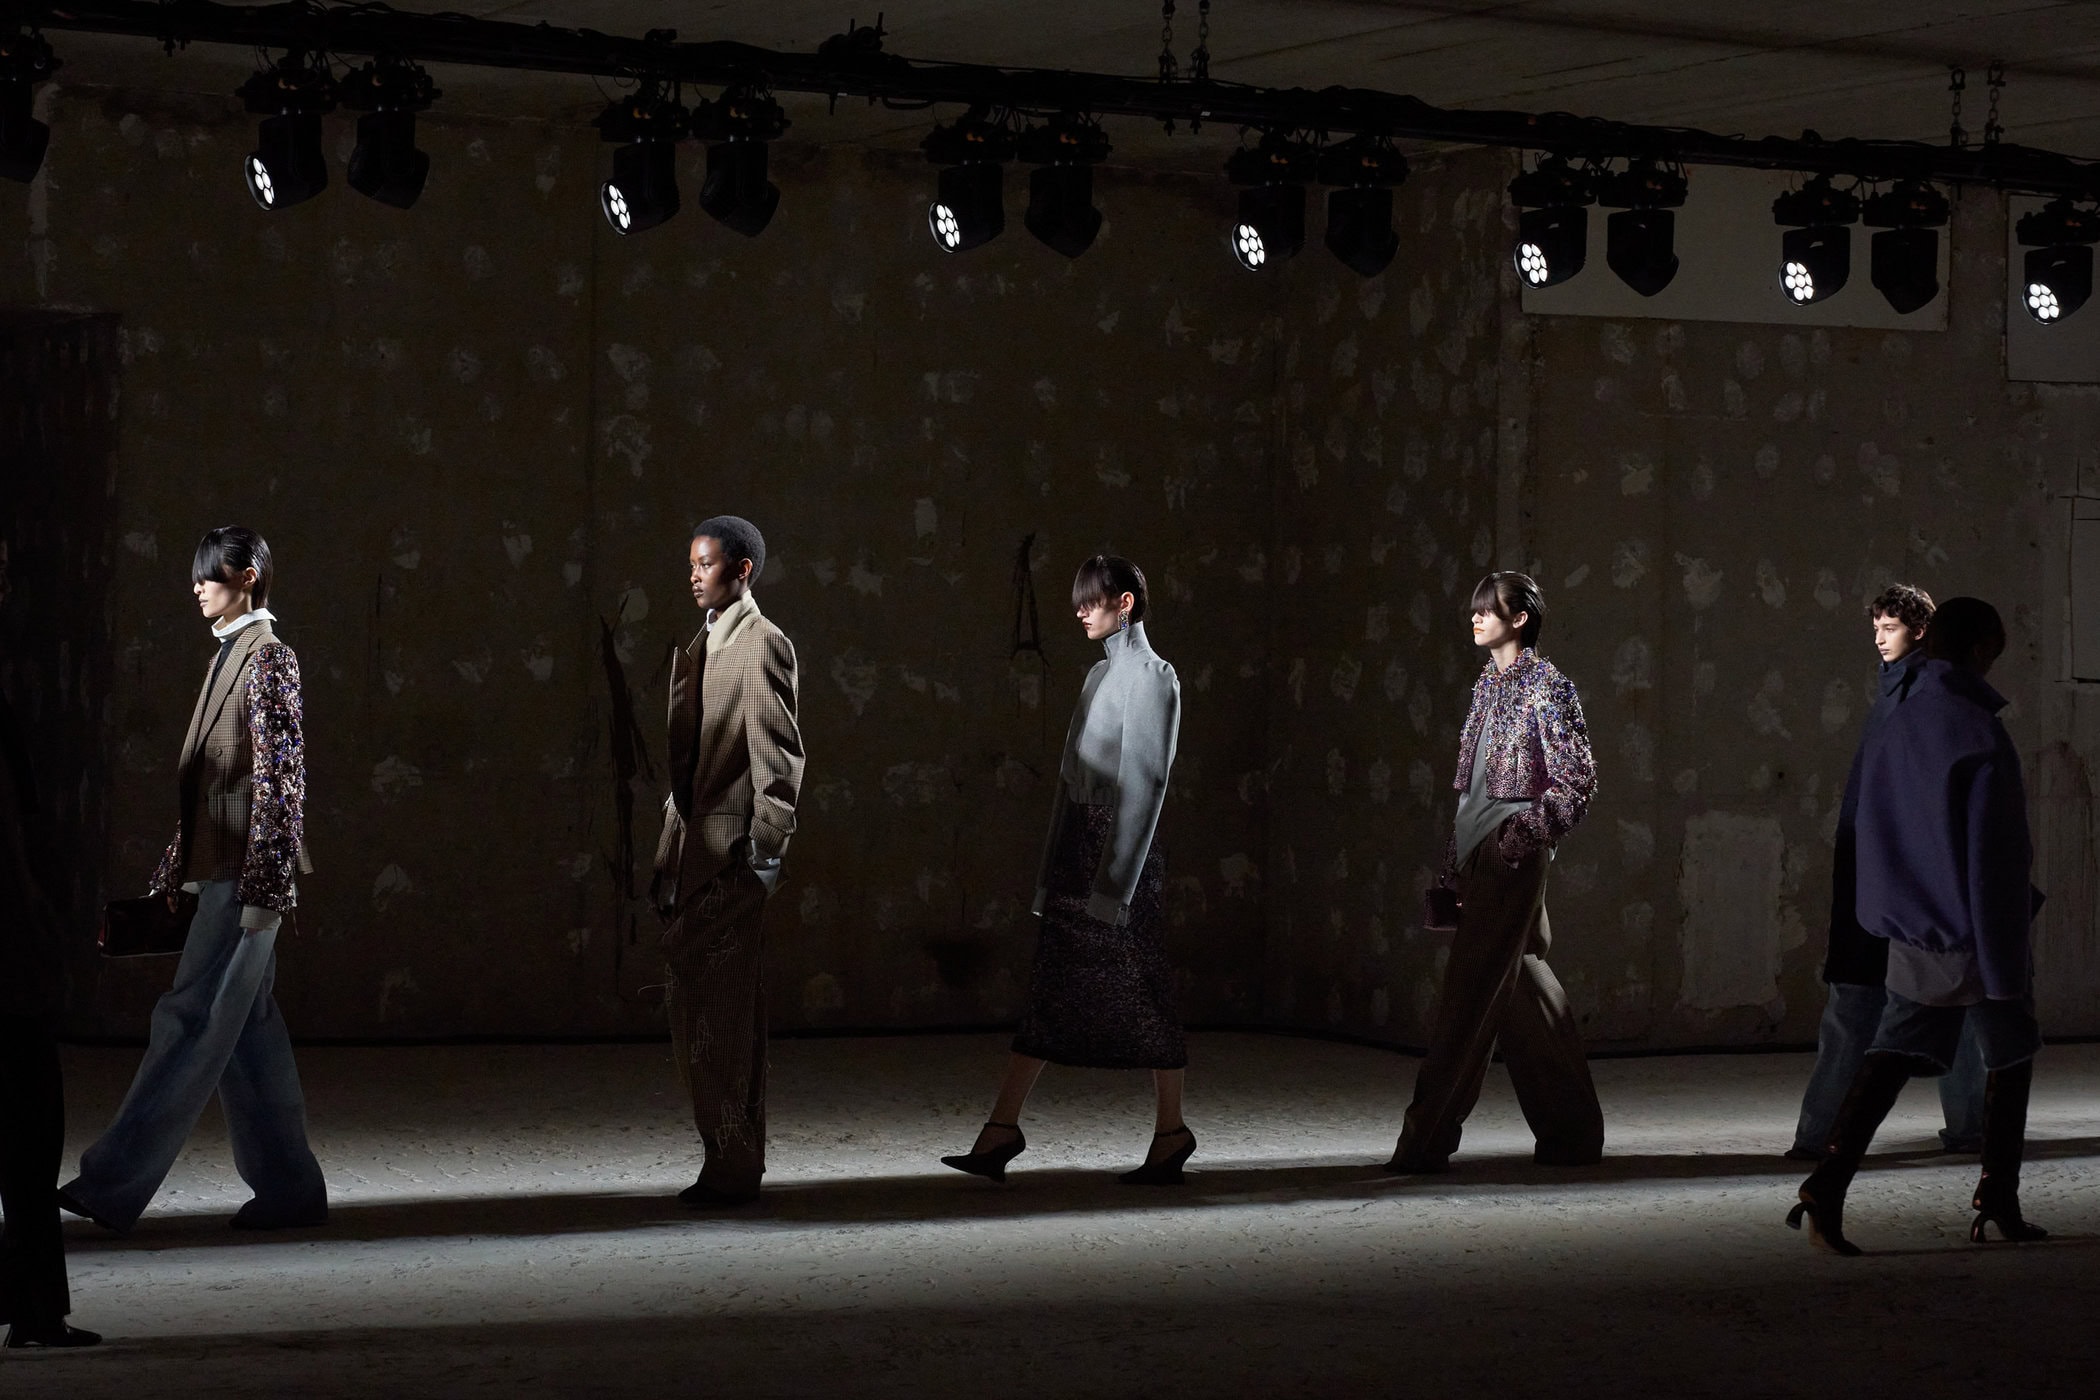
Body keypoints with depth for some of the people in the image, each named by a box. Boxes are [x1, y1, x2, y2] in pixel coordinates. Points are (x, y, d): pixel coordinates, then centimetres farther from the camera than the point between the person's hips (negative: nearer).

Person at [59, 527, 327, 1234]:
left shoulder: (267, 657, -9)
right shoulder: (227, 658, 18)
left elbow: (277, 776, -15)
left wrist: (262, 887, -19)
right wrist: (179, 870, 19)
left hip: (246, 868, -10)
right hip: (219, 868, 10)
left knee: (193, 1021, -9)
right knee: (248, 1025, 8)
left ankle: (114, 1184, -11)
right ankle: (289, 1187, 11)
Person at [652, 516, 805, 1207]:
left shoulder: (762, 645, -7)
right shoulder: (697, 650, 20)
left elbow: (779, 756, -12)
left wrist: (766, 849, -17)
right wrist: (667, 857, 17)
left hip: (732, 855, -9)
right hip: (690, 853, 9)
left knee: (727, 1017, -6)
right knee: (691, 1013, 11)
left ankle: (734, 1171, -1)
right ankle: (722, 1160, 18)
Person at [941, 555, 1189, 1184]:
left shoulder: (1149, 676, -9)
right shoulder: (1101, 675, 17)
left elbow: (1143, 785, -15)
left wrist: (1114, 885, -19)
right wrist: (1051, 871, 16)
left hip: (1117, 851, -8)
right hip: (1077, 850, 8)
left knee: (1140, 993, -1)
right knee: (1048, 992, 4)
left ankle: (1171, 1132, 9)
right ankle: (1002, 1128, 2)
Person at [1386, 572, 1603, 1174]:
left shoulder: (1547, 686, -7)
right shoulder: (1488, 684, 17)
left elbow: (1577, 780, -11)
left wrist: (1527, 836, -19)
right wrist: (1452, 869, 17)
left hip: (1512, 855, -9)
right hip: (1478, 854, 9)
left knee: (1469, 993, -10)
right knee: (1523, 989, 10)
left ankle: (1426, 1140, -10)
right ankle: (1573, 1132, 17)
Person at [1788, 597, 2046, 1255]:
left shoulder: (1889, 732, 6)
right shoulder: (1977, 733, -17)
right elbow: (1992, 855, -19)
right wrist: (2004, 964, -18)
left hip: (1913, 935, 6)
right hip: (1976, 934, -6)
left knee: (1892, 1055, 3)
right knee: (2011, 1058, 12)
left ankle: (1828, 1185, -15)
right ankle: (1999, 1204, 16)